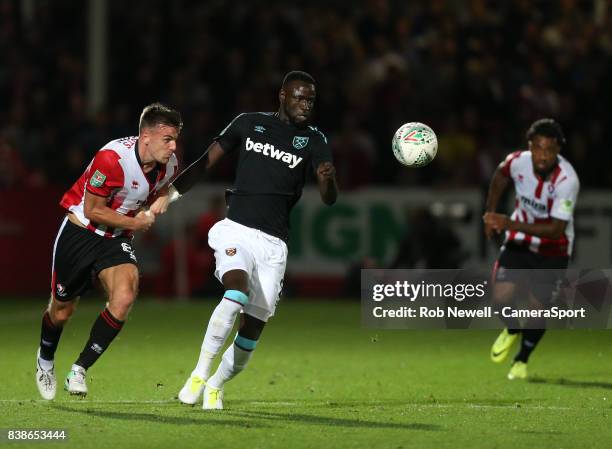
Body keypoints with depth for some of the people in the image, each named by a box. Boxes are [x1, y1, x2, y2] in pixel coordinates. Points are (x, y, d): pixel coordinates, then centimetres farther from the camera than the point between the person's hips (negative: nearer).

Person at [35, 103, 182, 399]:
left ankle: (79, 370, -11)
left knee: (124, 299, -23)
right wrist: (135, 223, -16)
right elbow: (93, 211, -21)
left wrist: (150, 212, 0)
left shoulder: (168, 166, -7)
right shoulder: (111, 158, -29)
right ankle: (45, 359, 44)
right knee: (62, 311, 10)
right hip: (80, 231, -4)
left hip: (116, 239, 4)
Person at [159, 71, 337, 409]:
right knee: (236, 295, -29)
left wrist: (327, 179, -31)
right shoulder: (249, 123, 5)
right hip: (236, 231, -2)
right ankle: (199, 374, -19)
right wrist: (170, 194, 10)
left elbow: (329, 198, -8)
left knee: (252, 331, 1)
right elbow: (206, 162, 13)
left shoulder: (313, 141, 4)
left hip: (273, 244, 2)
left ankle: (215, 386, 24)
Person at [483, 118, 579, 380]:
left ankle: (522, 360, 27)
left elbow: (556, 230, -32)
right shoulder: (517, 162, -18)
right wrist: (491, 213, 8)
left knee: (537, 309, -2)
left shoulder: (567, 180, -31)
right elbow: (501, 175, 10)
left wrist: (511, 224, -37)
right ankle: (512, 331, 22)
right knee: (500, 297, -14)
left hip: (552, 252, -3)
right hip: (518, 242, 3)